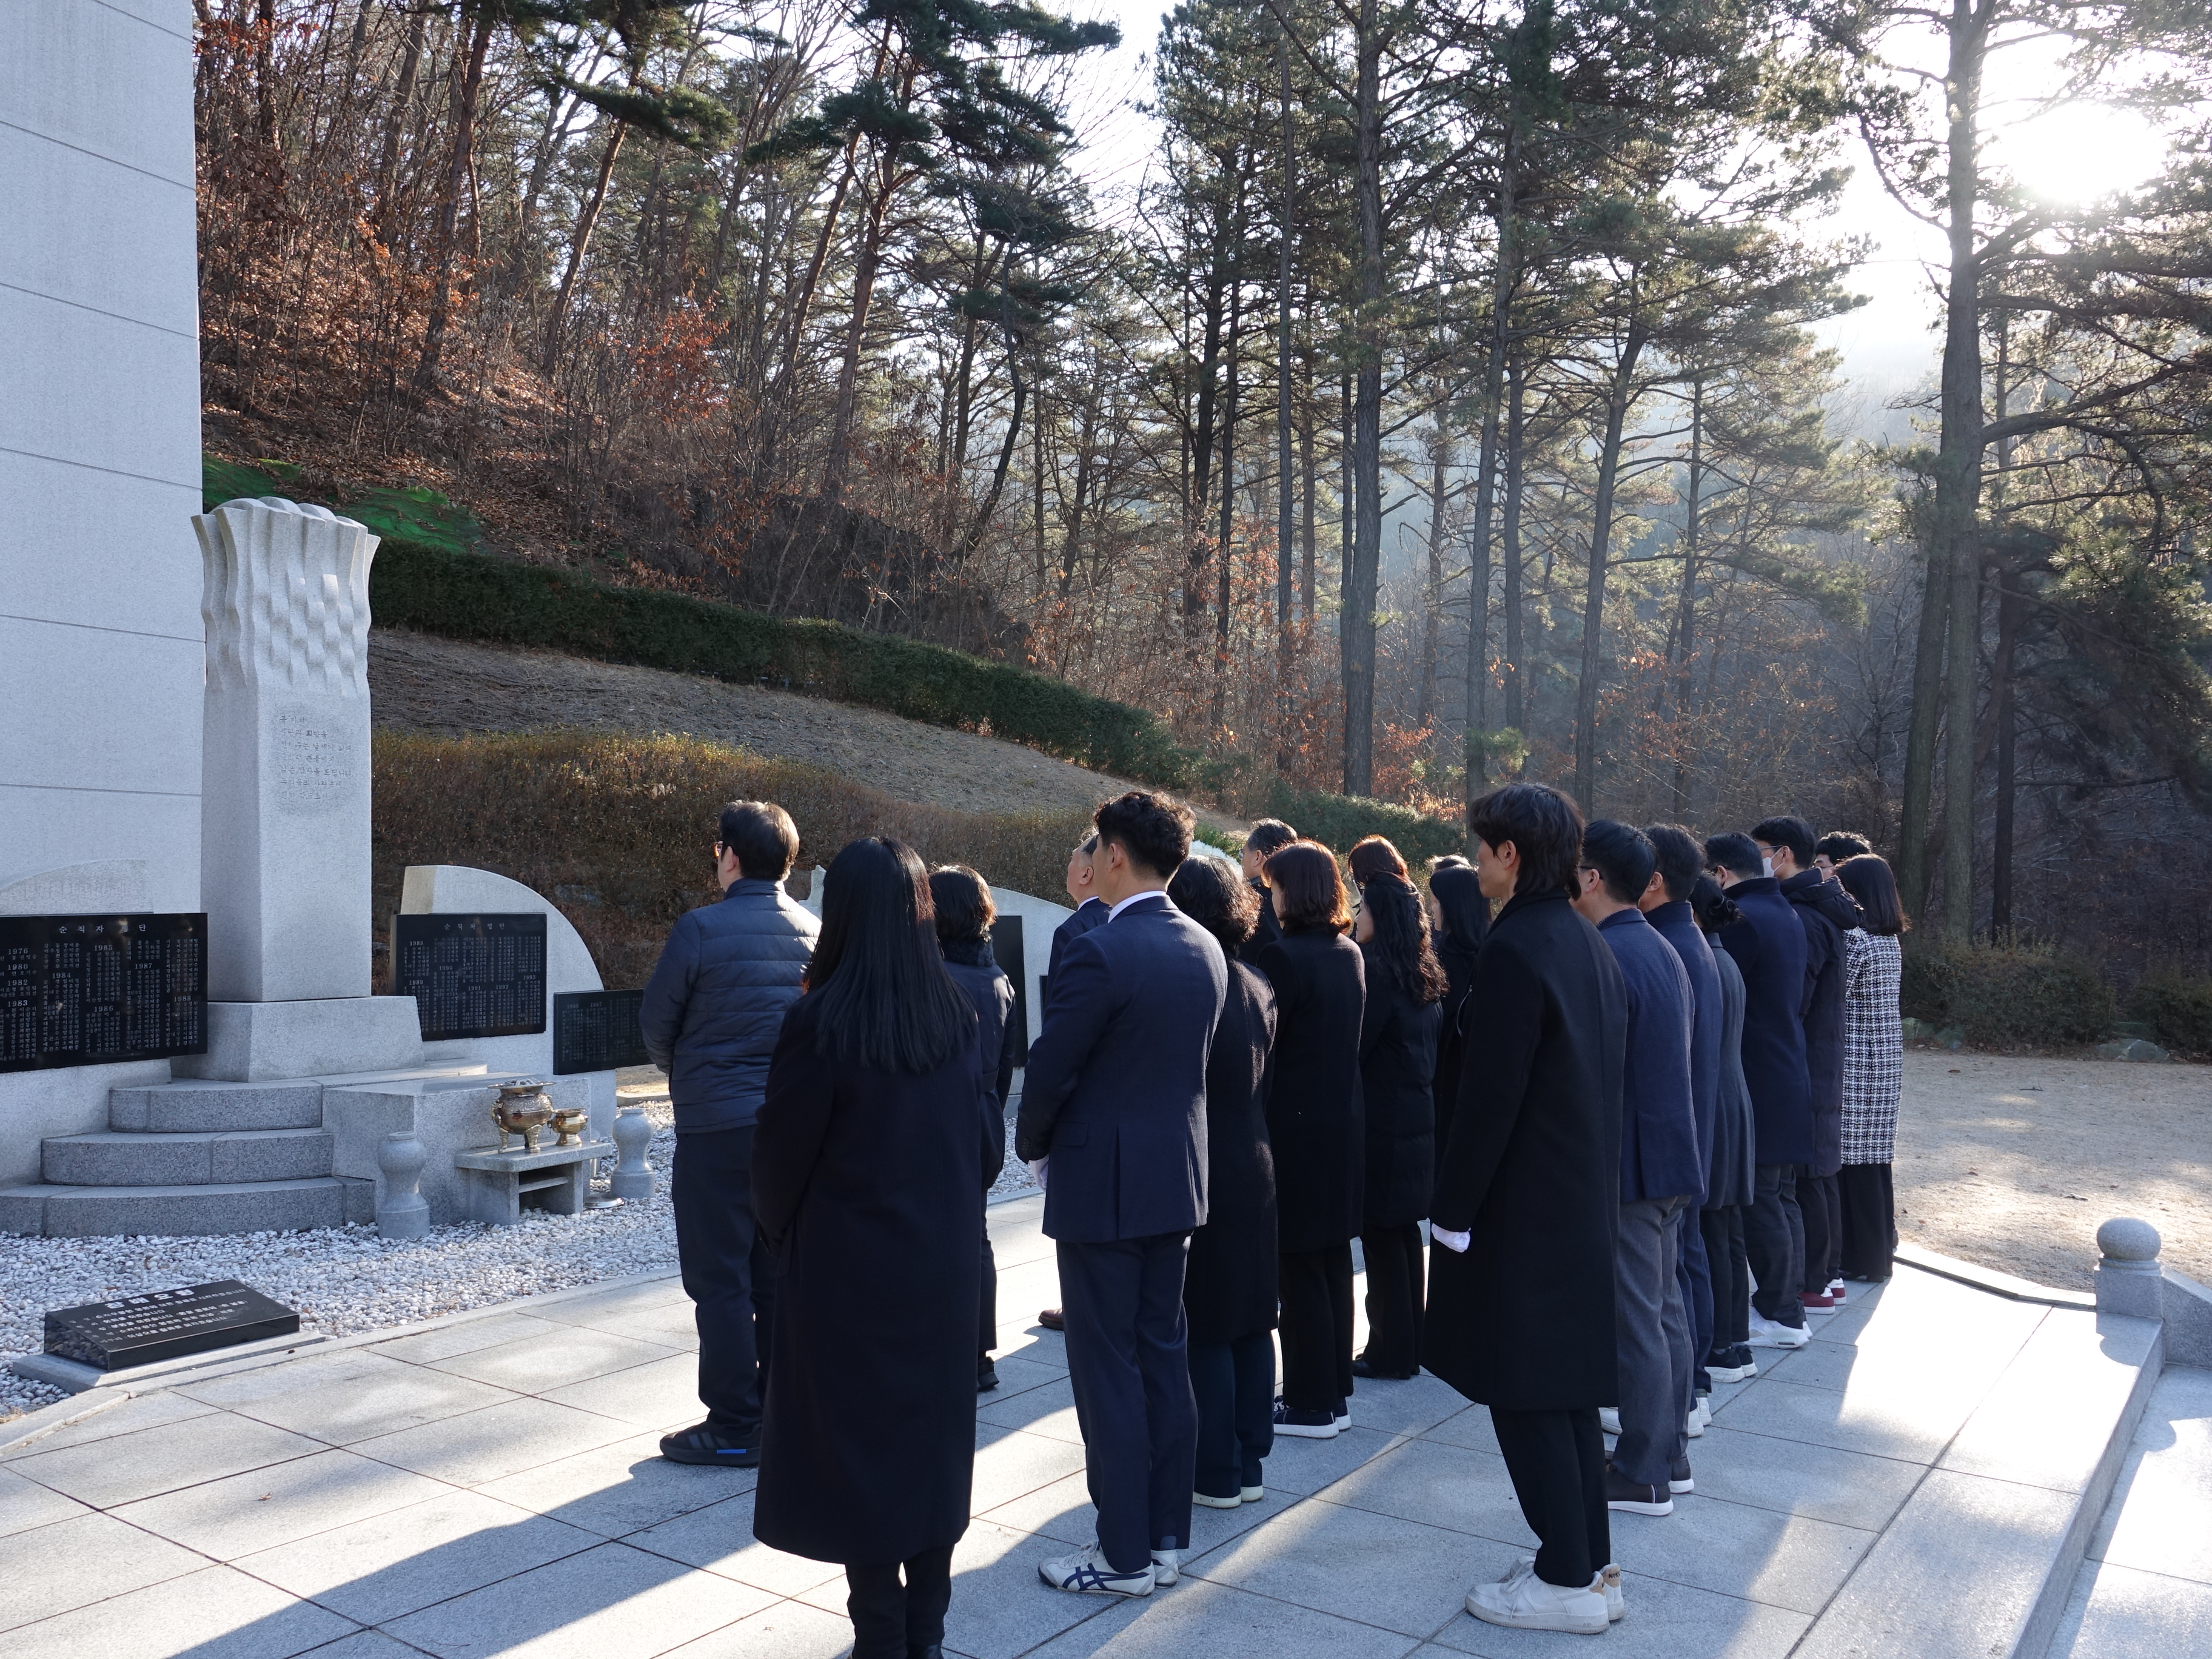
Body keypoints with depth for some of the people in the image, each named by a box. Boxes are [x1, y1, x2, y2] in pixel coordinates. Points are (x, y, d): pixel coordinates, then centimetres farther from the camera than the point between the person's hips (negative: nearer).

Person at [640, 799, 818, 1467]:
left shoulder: (701, 928, -13)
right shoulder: (815, 932, 1)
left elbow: (656, 1024, -3)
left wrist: (683, 1075, 16)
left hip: (715, 1126, -5)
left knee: (720, 1281, 4)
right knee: (779, 1276, 14)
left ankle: (734, 1429, 10)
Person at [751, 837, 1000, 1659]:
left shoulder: (820, 1020, -18)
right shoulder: (953, 1009, -3)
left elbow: (782, 1152, -10)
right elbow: (984, 1132, 3)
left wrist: (780, 1230, 10)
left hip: (849, 1266, -5)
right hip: (943, 1258, 5)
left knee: (856, 1441, 8)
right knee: (933, 1434, 15)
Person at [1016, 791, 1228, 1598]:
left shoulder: (1101, 951, -19)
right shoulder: (1205, 949, 5)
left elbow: (1049, 1069, -14)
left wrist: (1035, 1145, 4)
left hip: (1102, 1184, -8)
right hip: (1176, 1175, 8)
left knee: (1108, 1370, 3)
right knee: (1163, 1355, 15)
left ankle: (1125, 1555, 13)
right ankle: (1166, 1536, 26)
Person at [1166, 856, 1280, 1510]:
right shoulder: (1259, 989, 5)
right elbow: (1267, 1087, 10)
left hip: (1202, 1180, -7)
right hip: (1257, 1174, 8)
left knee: (1204, 1329, 3)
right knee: (1252, 1321, 14)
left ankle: (1215, 1473, 12)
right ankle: (1250, 1462, 25)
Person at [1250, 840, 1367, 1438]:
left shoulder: (1285, 956, -18)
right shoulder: (1350, 953, 7)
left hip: (1297, 1130, -8)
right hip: (1344, 1125, 8)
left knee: (1301, 1269, 2)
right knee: (1334, 1262, 15)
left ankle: (1311, 1405, 10)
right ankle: (1335, 1390, 26)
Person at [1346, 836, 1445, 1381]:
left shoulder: (1375, 969, -16)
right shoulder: (1423, 973, 10)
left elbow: (1352, 1046, -15)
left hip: (1381, 1127, -9)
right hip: (1416, 1120, 9)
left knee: (1381, 1237, 0)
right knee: (1404, 1234, 15)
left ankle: (1391, 1351, 7)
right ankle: (1409, 1345, 23)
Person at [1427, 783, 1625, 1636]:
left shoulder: (1516, 948, -20)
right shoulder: (1591, 945, 8)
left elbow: (1490, 1095, -21)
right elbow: (1600, 1079, 13)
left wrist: (1452, 1211, -13)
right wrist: (1589, 1177, 19)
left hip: (1522, 1210, -9)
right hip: (1583, 1204, 9)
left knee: (1526, 1397, 3)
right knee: (1567, 1389, 18)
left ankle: (1569, 1582, 13)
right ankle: (1592, 1564, 29)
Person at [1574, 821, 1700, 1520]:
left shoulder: (1605, 958, -20)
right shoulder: (1662, 951, 11)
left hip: (1627, 1165, -10)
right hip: (1672, 1153, 10)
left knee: (1636, 1323, 0)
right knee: (1665, 1311, 17)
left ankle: (1643, 1476, 10)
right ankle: (1670, 1454, 28)